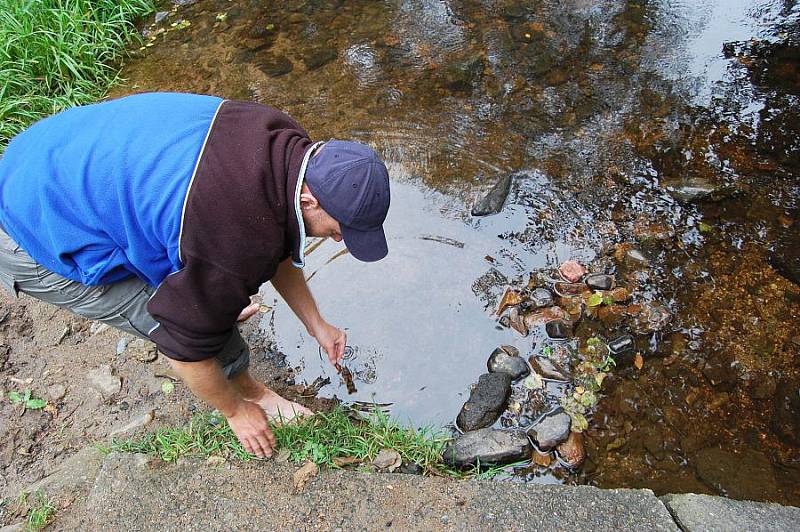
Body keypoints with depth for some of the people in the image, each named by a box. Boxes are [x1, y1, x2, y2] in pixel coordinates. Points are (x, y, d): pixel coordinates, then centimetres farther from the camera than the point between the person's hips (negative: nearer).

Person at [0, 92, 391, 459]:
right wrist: (236, 412, -1)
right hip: (43, 248, -8)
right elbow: (187, 346, -20)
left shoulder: (284, 147, -11)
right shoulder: (237, 246, -36)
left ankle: (221, 309, 51)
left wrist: (316, 325, 12)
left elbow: (277, 248, 6)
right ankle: (246, 392, 21)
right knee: (193, 317, -6)